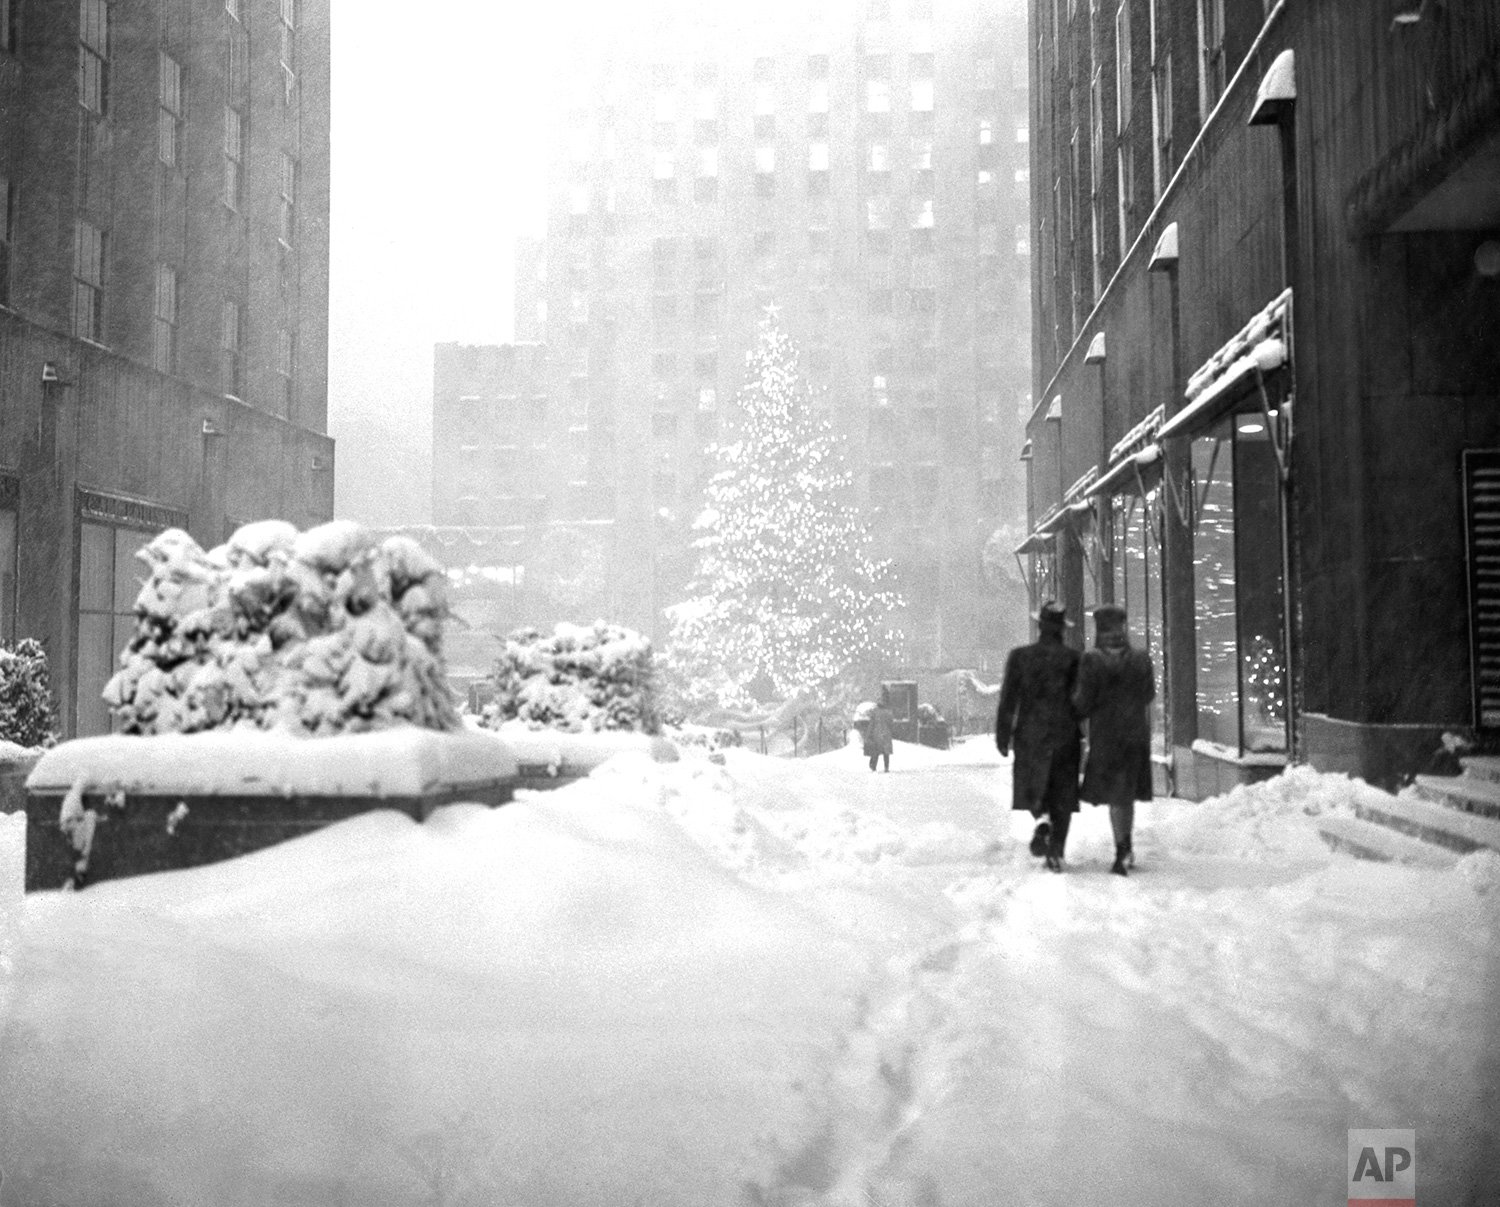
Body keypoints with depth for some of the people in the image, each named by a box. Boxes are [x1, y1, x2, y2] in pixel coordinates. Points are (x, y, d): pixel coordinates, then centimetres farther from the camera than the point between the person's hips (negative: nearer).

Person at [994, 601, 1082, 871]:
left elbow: (1008, 699, -4)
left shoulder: (1019, 656, -4)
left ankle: (1041, 818, -15)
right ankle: (1056, 853, 4)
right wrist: (1084, 736, 8)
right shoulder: (1073, 659, -4)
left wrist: (1003, 735, 2)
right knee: (1062, 795, 8)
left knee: (1032, 786, 16)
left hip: (1030, 735, 0)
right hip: (1065, 736, 0)